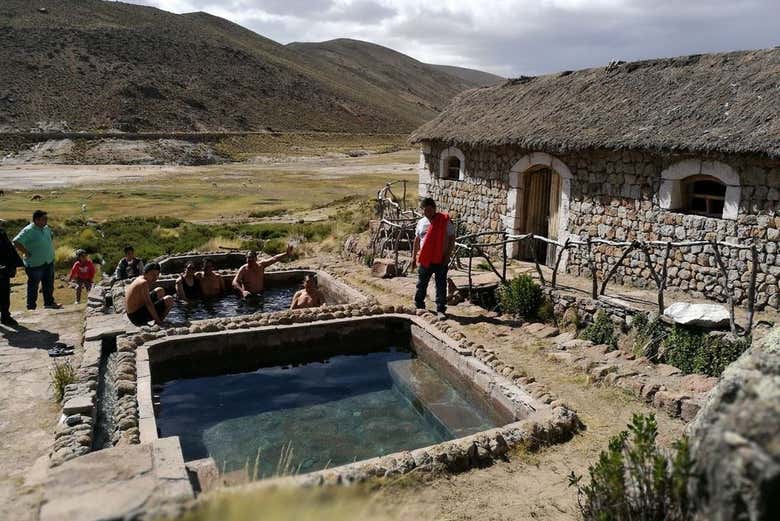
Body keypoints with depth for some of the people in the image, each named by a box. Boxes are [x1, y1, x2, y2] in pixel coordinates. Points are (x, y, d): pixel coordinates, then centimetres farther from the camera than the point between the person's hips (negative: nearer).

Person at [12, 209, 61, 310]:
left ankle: (49, 303, 30)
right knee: (33, 286, 4)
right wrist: (26, 253, -21)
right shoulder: (28, 230, -19)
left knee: (49, 285, 17)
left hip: (49, 262, 8)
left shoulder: (46, 228, 5)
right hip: (35, 264, -8)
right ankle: (31, 307, 15)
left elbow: (51, 235, 27)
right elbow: (16, 242, -26)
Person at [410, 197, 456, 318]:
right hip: (424, 259, 4)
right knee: (421, 285, 13)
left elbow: (452, 239, -5)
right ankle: (419, 305, 29)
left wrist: (447, 255, -12)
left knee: (441, 286, -1)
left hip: (440, 259, -4)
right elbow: (417, 240, 16)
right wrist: (414, 256, 13)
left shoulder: (445, 221, -6)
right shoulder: (421, 222, 8)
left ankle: (440, 310, 5)